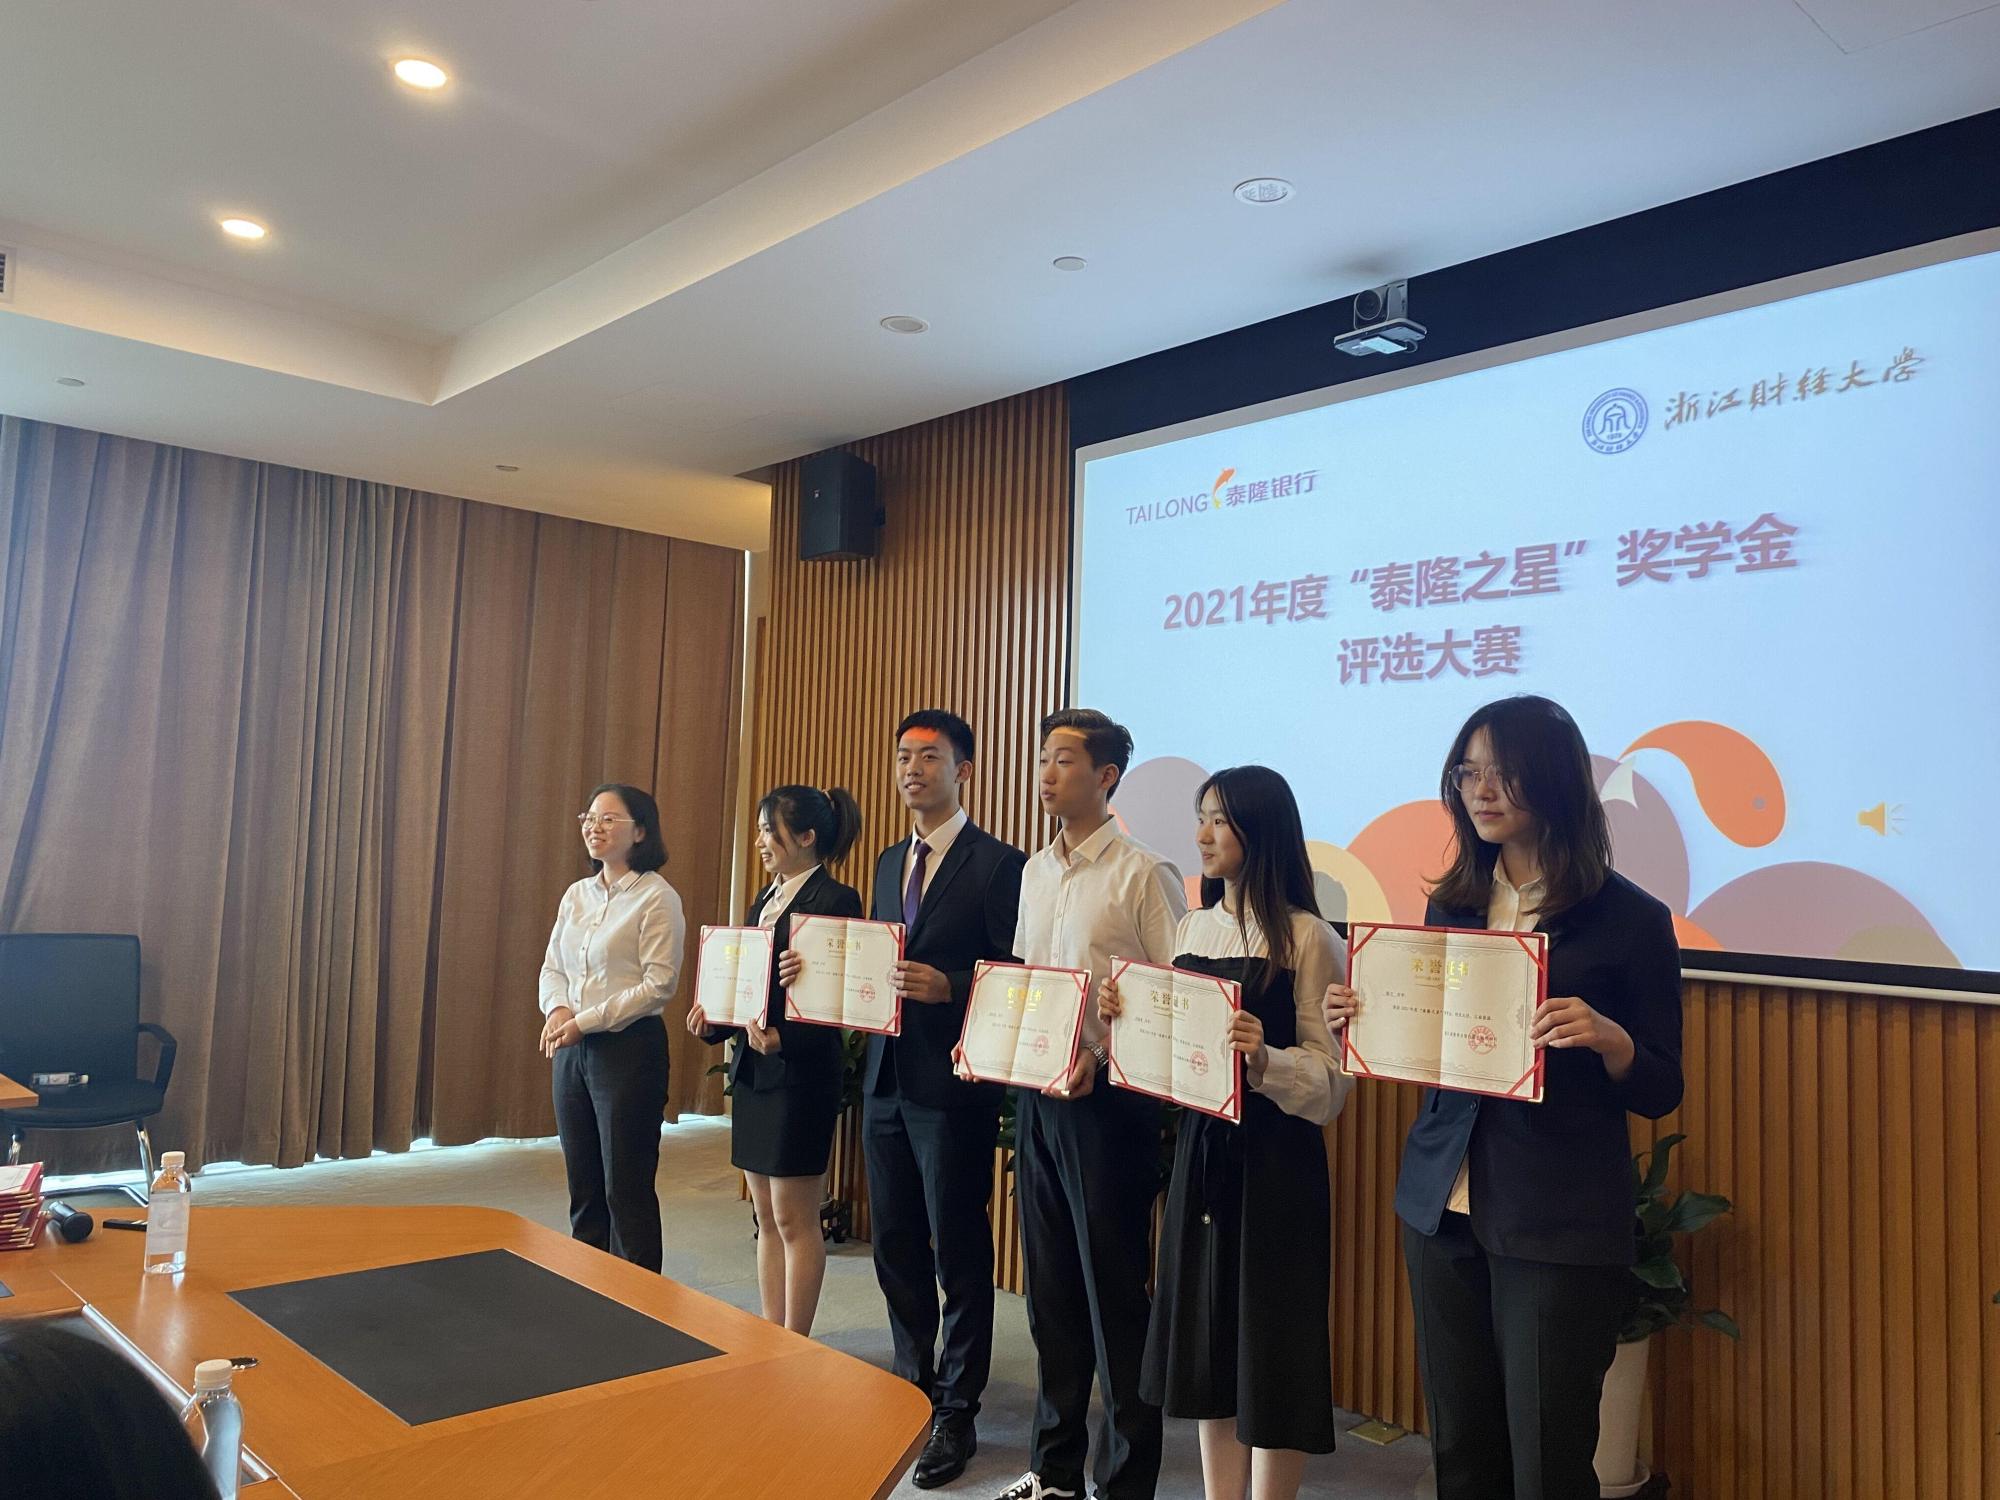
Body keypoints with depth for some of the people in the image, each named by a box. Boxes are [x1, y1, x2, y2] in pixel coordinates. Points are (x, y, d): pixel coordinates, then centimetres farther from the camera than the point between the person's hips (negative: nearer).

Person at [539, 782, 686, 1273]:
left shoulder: (657, 897, -10)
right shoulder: (577, 894, 11)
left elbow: (659, 984, -15)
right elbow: (552, 968, 13)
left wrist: (586, 1021, -17)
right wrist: (557, 1009, -8)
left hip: (629, 1048, -7)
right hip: (572, 1050, 7)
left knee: (626, 1190, 1)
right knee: (583, 1186, 14)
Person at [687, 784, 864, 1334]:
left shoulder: (835, 900, -13)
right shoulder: (764, 902, 13)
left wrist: (782, 1039, -29)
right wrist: (713, 1021, -1)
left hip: (799, 1073, -9)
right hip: (751, 1070, 9)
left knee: (794, 1220, 3)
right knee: (767, 1217, 15)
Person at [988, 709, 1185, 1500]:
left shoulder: (1143, 873, -10)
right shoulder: (1034, 871, 12)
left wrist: (1104, 1056, -22)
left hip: (1106, 1100, -7)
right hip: (1036, 1094, 7)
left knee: (1115, 1296, 4)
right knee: (1050, 1289, 17)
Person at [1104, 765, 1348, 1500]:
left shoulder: (1308, 939, -10)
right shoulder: (1189, 929, 8)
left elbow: (1332, 1082, -13)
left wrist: (1264, 1059, -30)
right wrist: (1121, 1019, -4)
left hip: (1275, 1162, -6)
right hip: (1199, 1150, 6)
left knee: (1270, 1349, 4)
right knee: (1206, 1341, 14)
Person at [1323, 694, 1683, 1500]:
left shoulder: (1629, 918, -7)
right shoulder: (1451, 905, 7)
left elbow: (1661, 1092, -4)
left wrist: (1607, 1038, -24)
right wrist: (1361, 1018, -5)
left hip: (1561, 1229, -5)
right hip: (1441, 1212, 5)